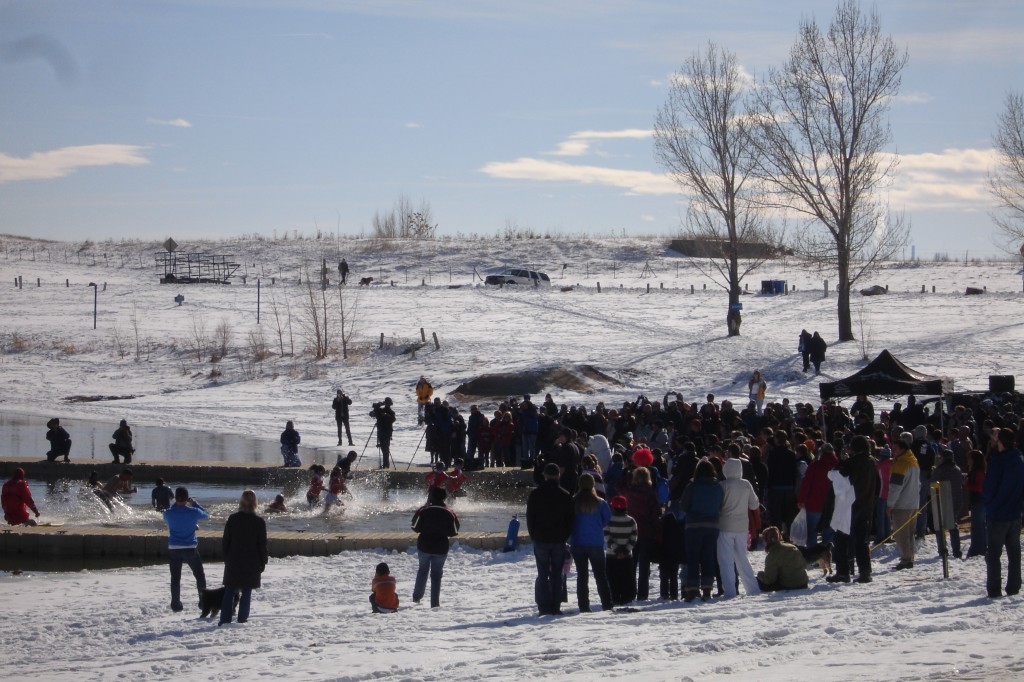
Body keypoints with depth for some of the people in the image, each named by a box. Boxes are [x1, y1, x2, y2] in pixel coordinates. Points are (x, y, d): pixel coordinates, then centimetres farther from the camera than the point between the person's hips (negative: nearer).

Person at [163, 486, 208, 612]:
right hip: (190, 549, -1)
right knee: (200, 575, 14)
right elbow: (206, 514, 10)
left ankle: (176, 604, 7)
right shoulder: (193, 512, -11)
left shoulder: (169, 513, -9)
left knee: (175, 578, 8)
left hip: (174, 550, 1)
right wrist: (195, 503, 18)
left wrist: (176, 504, 14)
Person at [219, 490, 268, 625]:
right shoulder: (259, 521, -7)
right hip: (252, 562, -1)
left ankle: (225, 619, 4)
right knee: (246, 592, 6)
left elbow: (225, 541, 2)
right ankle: (242, 619, 4)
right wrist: (262, 563, 5)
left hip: (233, 561, 1)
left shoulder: (233, 519, -3)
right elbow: (262, 544, -3)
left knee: (229, 591, 8)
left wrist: (226, 558, 12)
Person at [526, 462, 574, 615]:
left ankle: (544, 607, -1)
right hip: (559, 540, 0)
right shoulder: (565, 495, -2)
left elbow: (530, 517, 1)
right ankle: (555, 607, 2)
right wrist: (565, 537, 10)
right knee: (557, 574, 5)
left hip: (541, 539, 0)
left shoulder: (535, 494, -2)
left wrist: (534, 536, 10)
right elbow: (571, 518, 1)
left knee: (543, 574, 4)